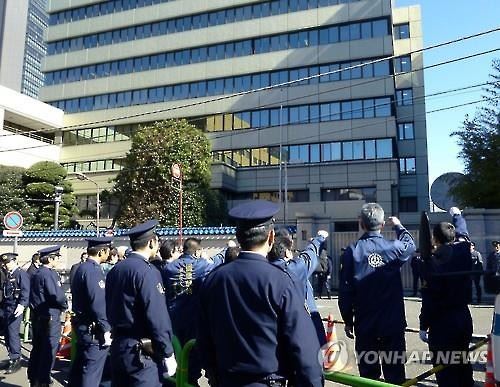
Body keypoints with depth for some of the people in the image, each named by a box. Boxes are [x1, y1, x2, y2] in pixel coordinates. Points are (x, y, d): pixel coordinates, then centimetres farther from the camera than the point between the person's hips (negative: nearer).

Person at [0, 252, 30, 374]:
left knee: (13, 333, -9)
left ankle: (16, 360, -1)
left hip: (15, 308, -8)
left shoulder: (22, 274, -8)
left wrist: (22, 305, -27)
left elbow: (25, 291, -16)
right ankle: (12, 359, 20)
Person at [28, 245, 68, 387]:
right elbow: (57, 295, -21)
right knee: (49, 349, 1)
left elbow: (33, 295, 14)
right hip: (50, 316, -9)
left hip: (37, 315, 9)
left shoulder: (36, 274, 10)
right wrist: (65, 305, -4)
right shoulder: (49, 274, -18)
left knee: (37, 347, 18)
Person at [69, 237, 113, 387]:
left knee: (79, 367, 19)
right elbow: (99, 303, -23)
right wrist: (106, 329, -19)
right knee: (91, 373, -1)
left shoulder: (81, 268, 11)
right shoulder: (93, 270, -20)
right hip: (93, 329, -10)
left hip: (82, 325, 10)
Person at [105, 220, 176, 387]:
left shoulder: (115, 270, 6)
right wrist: (168, 354, -13)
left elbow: (110, 311, 13)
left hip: (118, 347, 8)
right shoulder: (147, 271, -18)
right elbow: (157, 317, -20)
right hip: (142, 353, -8)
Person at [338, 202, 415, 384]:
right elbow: (410, 245, 20)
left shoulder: (352, 252, -9)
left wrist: (348, 320, 3)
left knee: (368, 373, 10)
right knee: (395, 374, 10)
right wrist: (399, 226, 35)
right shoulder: (394, 248, -6)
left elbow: (345, 290, -8)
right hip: (394, 323, 1)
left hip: (365, 326, -1)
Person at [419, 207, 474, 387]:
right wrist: (457, 214, 39)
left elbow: (429, 299, -17)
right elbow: (462, 233, 21)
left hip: (442, 322, -6)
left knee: (445, 371, 3)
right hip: (464, 317, 6)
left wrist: (424, 326, -8)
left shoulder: (432, 262, -18)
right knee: (463, 365, 20)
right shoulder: (463, 251, -3)